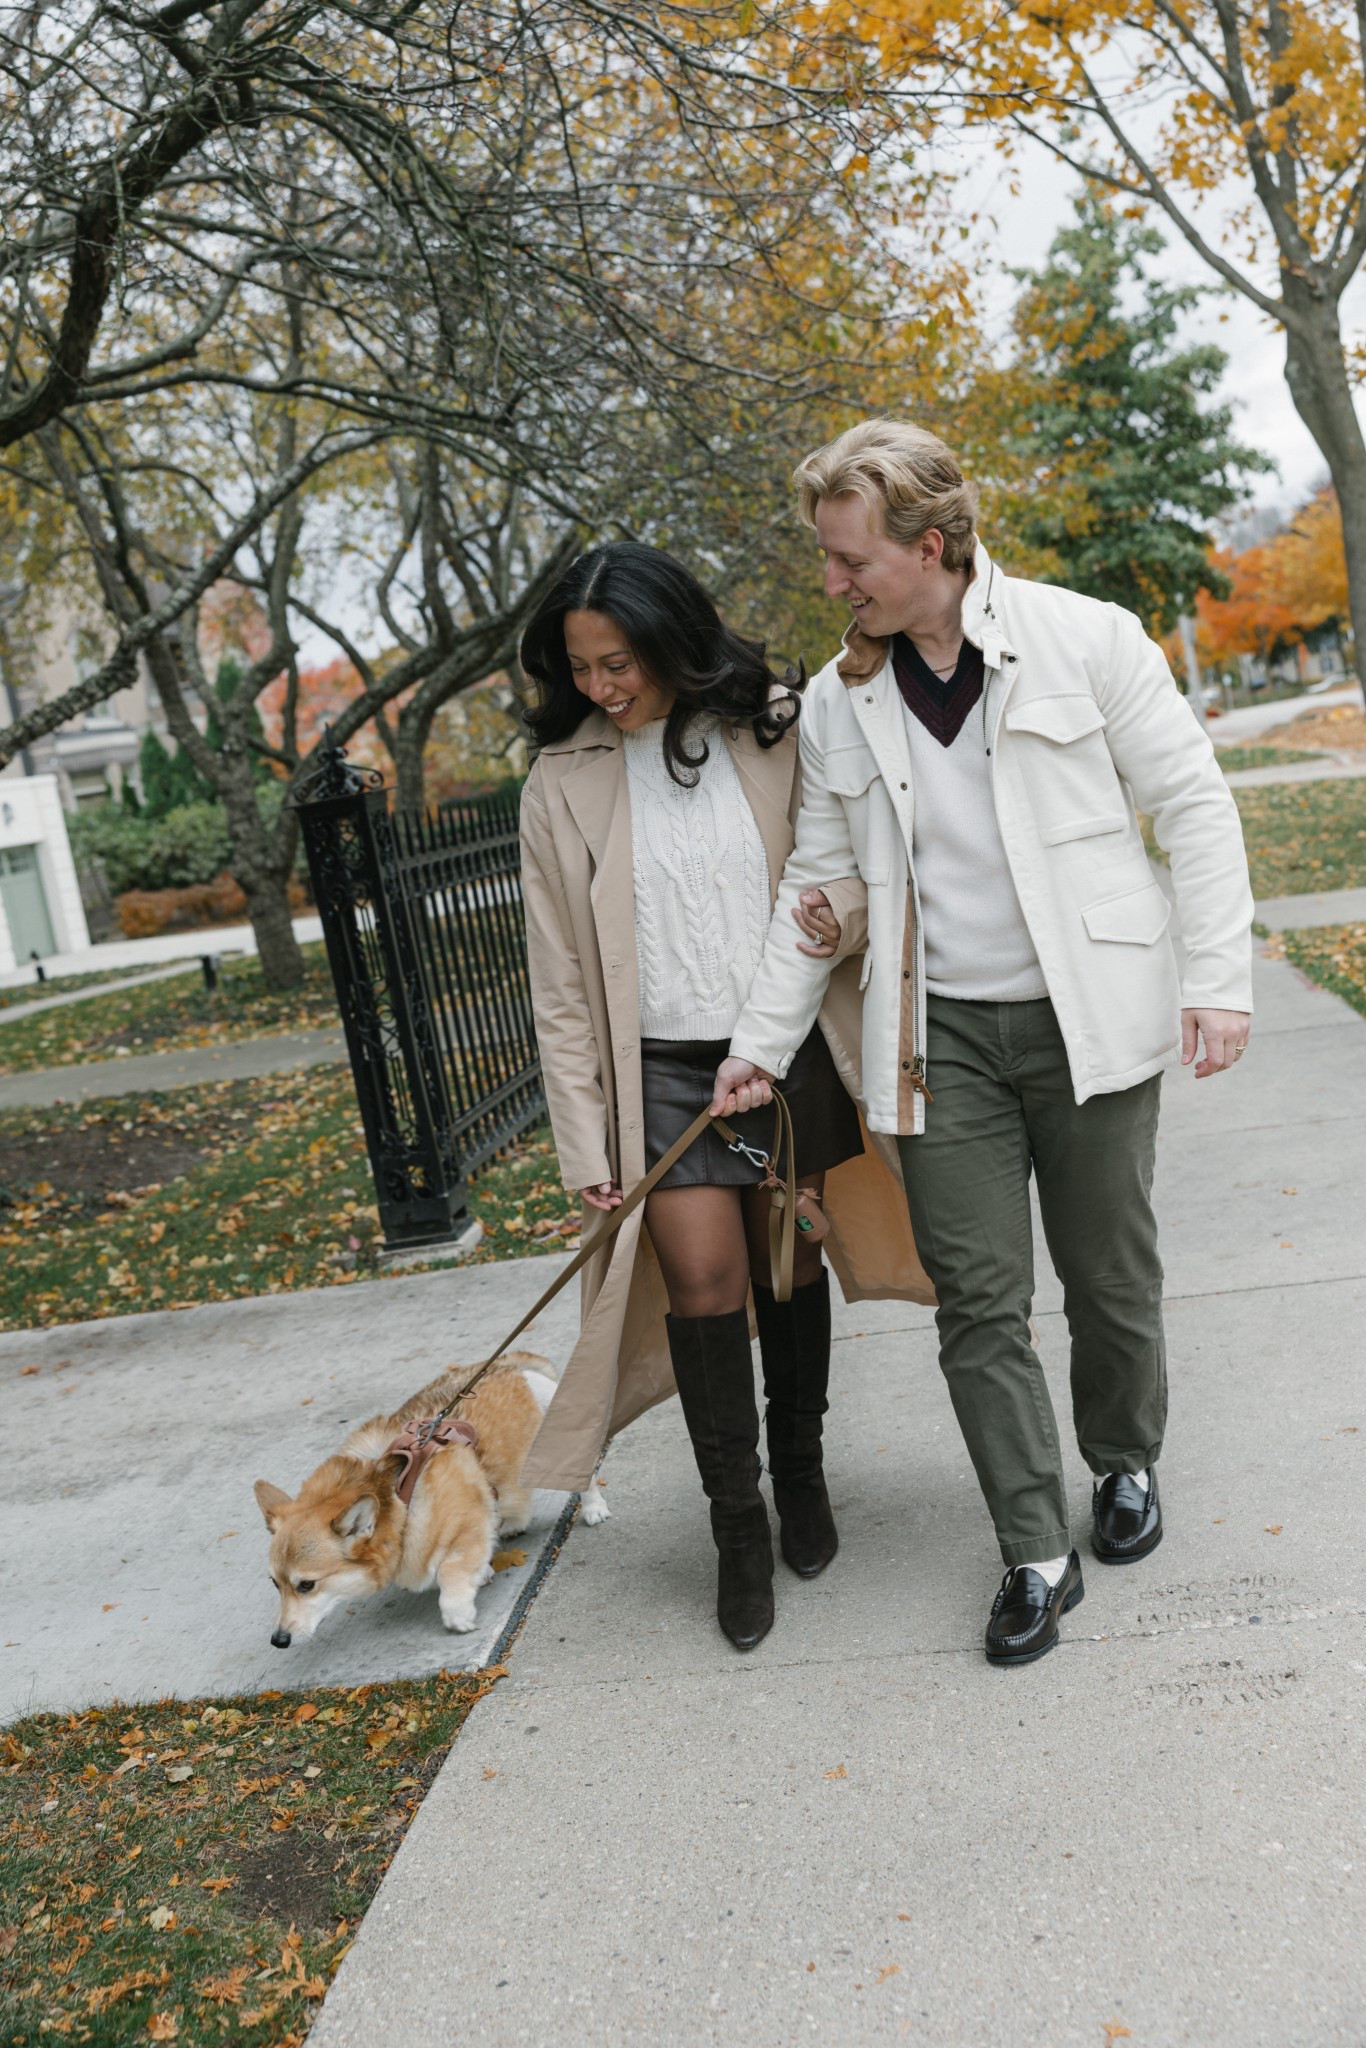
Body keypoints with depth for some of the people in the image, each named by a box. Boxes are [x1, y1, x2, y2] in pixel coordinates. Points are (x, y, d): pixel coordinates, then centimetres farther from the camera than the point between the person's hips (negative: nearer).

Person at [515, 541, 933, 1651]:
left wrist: (848, 907, -16)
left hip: (791, 1051, 1)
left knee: (791, 1268, 12)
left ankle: (801, 1472, 34)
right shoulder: (562, 786, -2)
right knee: (705, 1279, -8)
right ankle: (738, 1525, 10)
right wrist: (586, 1146, -4)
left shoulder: (778, 732, -2)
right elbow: (561, 987, -1)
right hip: (661, 1068, -1)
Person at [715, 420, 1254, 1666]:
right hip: (939, 1036, 3)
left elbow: (1193, 804, -2)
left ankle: (1127, 1465, 38)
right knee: (978, 1298, 1)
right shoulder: (839, 704, 6)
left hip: (1087, 1018, -2)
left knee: (1111, 1275, 10)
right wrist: (764, 1040, 6)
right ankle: (1038, 1557, 14)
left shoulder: (1087, 640, -4)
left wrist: (1218, 977, -9)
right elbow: (817, 883, 11)